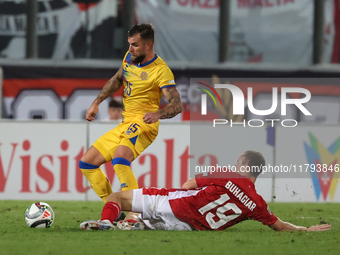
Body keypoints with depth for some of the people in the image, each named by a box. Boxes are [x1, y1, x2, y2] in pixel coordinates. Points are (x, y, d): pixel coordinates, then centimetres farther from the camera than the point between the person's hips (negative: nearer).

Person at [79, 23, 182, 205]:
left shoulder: (160, 70, -15)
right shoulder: (129, 57, 7)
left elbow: (177, 104, -22)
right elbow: (117, 79, 27)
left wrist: (158, 114, -42)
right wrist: (96, 103, 20)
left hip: (142, 124, -9)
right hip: (124, 125, 9)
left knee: (120, 159, -37)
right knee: (86, 164, 6)